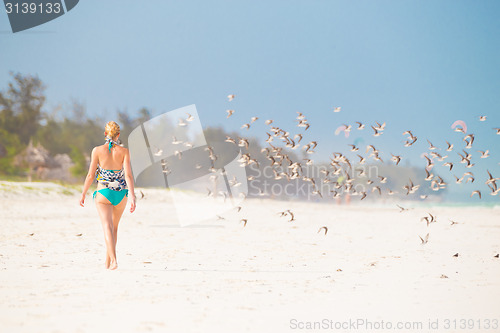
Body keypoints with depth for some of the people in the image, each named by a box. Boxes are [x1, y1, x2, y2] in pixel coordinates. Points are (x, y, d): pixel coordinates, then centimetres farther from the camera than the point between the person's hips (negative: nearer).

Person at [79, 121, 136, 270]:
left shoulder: (97, 150, -5)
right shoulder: (124, 151, -3)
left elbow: (91, 175, -3)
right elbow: (128, 175, -11)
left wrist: (83, 194, 7)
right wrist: (132, 196, -13)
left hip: (103, 192, -2)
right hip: (121, 193, 2)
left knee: (108, 227, -8)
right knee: (114, 227, 19)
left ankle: (113, 260, -27)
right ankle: (107, 261, 28)